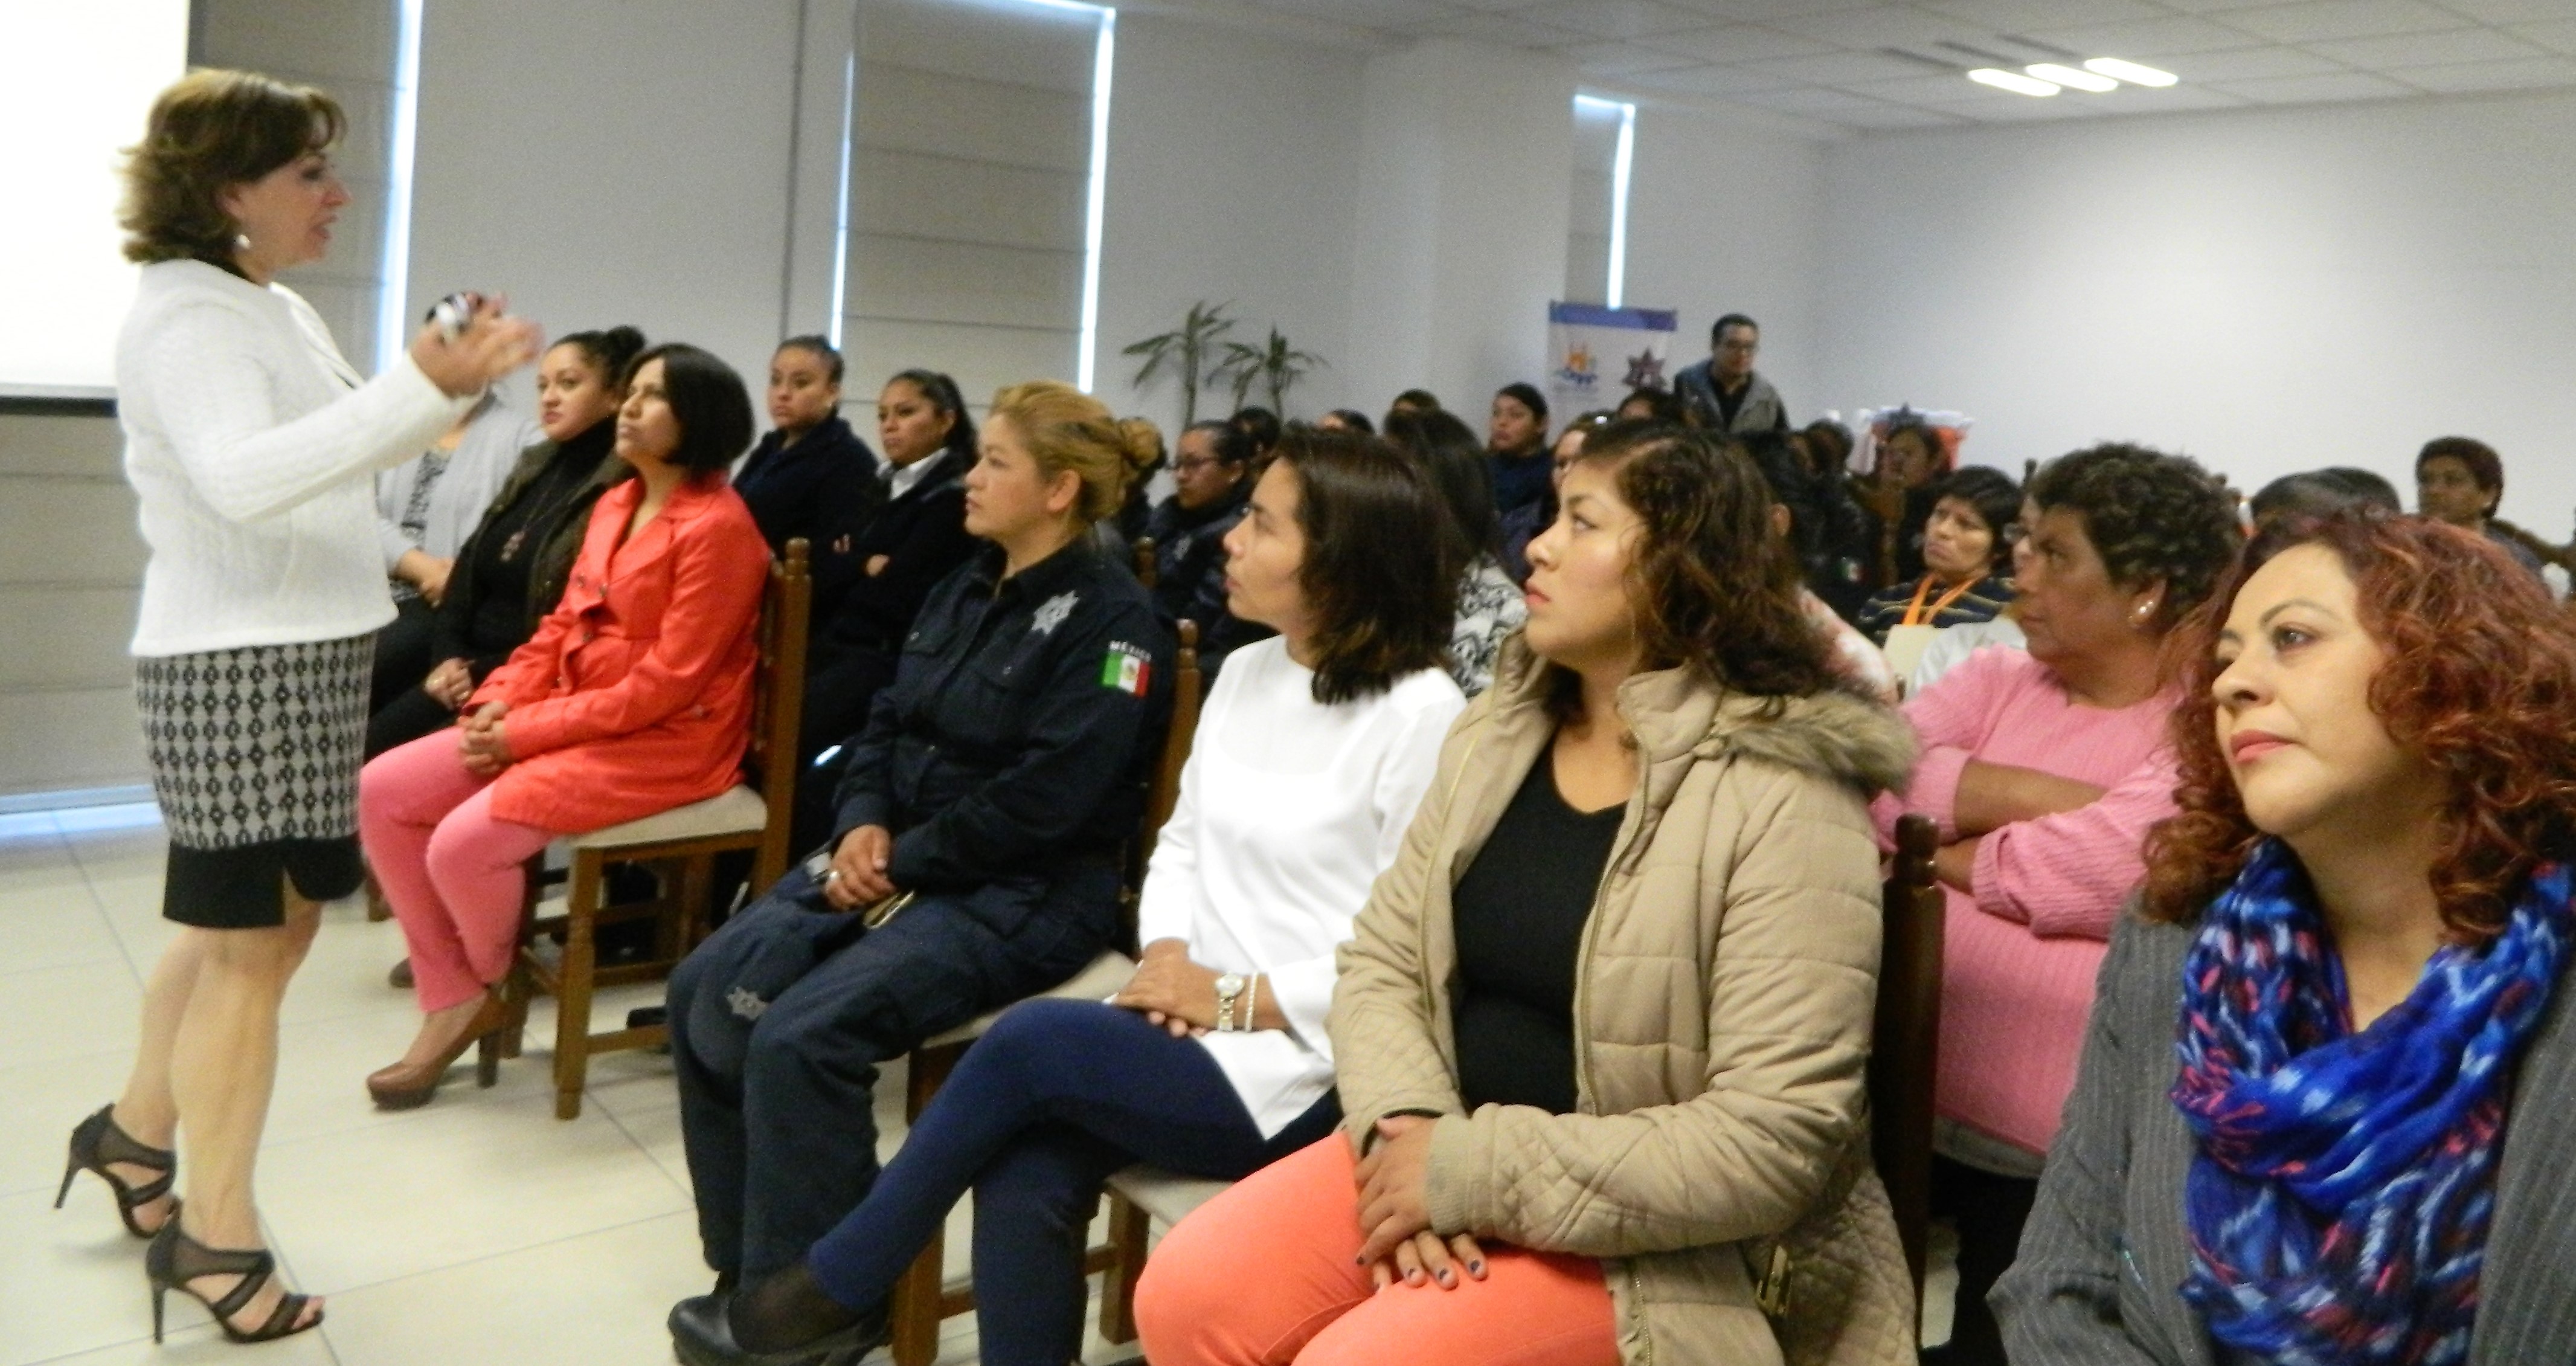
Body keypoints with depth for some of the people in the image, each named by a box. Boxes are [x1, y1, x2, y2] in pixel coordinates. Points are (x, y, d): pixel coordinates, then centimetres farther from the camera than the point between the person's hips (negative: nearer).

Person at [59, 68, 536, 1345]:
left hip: (311, 660, 9)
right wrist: (421, 386, -37)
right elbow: (244, 478, -31)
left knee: (249, 923, 19)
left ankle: (137, 1129, 39)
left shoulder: (280, 311, 15)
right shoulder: (183, 314, -15)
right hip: (234, 670, -9)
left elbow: (342, 460, 19)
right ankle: (214, 1234, 12)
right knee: (247, 942, -1)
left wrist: (456, 382, 7)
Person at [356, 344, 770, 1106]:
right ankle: (452, 999, 6)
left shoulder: (717, 525, -15)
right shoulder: (614, 507, 12)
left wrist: (526, 732, -17)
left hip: (665, 740, -9)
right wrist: (499, 701, -4)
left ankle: (496, 981, 11)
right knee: (381, 792, -3)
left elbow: (667, 681, -19)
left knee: (463, 842, -23)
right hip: (573, 718, 9)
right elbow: (561, 624, 15)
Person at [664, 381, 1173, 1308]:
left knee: (802, 1036, -24)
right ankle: (749, 1264, 9)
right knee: (704, 992, -4)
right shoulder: (965, 591, 14)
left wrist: (905, 863, -15)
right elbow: (887, 721, 15)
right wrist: (863, 824, -5)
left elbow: (1044, 798, -21)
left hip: (1019, 896, -9)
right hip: (896, 858, 9)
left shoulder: (1112, 619, -13)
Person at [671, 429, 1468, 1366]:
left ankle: (836, 1289, 2)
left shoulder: (1422, 715, -14)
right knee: (1023, 1175, -18)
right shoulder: (1245, 671, 10)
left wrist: (1234, 997, -15)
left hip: (1308, 1065, -6)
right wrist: (1168, 954, -3)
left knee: (1033, 1039, -20)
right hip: (1200, 1030, 7)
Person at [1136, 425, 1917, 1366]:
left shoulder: (1783, 801, -17)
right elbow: (1380, 962, 5)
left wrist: (1479, 1172, -22)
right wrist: (1407, 1125, -16)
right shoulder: (1496, 733, 5)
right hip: (1451, 1154, 6)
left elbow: (1780, 1138, -22)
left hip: (1652, 1241, -6)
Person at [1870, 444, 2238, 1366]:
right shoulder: (1996, 680, 8)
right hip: (1911, 1104, 5)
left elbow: (2100, 873, -22)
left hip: (2065, 1150, -4)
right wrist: (2042, 795, -14)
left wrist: (1936, 850, -7)